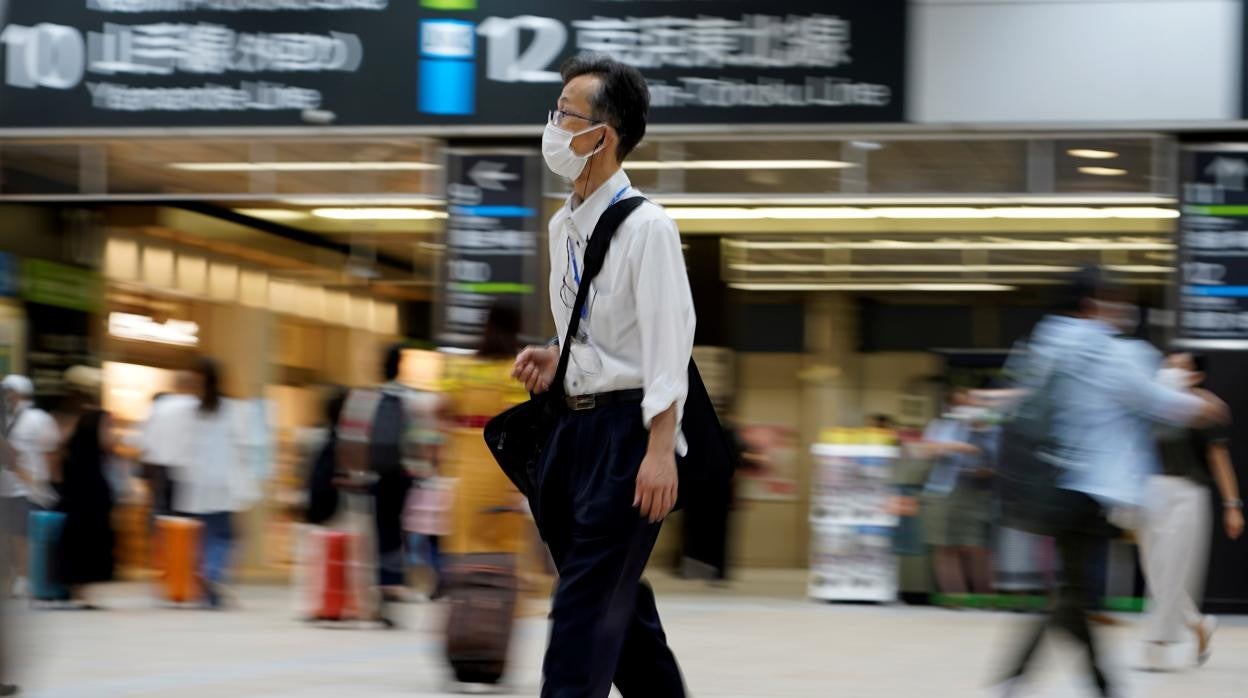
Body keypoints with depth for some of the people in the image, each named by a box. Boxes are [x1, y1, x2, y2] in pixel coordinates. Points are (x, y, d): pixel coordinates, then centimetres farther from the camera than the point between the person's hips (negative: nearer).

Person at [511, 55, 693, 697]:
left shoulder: (646, 227, -14)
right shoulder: (563, 226, 12)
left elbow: (668, 339, -17)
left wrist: (660, 451, -23)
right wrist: (555, 359, 4)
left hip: (628, 426, -8)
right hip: (576, 421, 9)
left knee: (587, 606, -10)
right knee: (619, 601, 15)